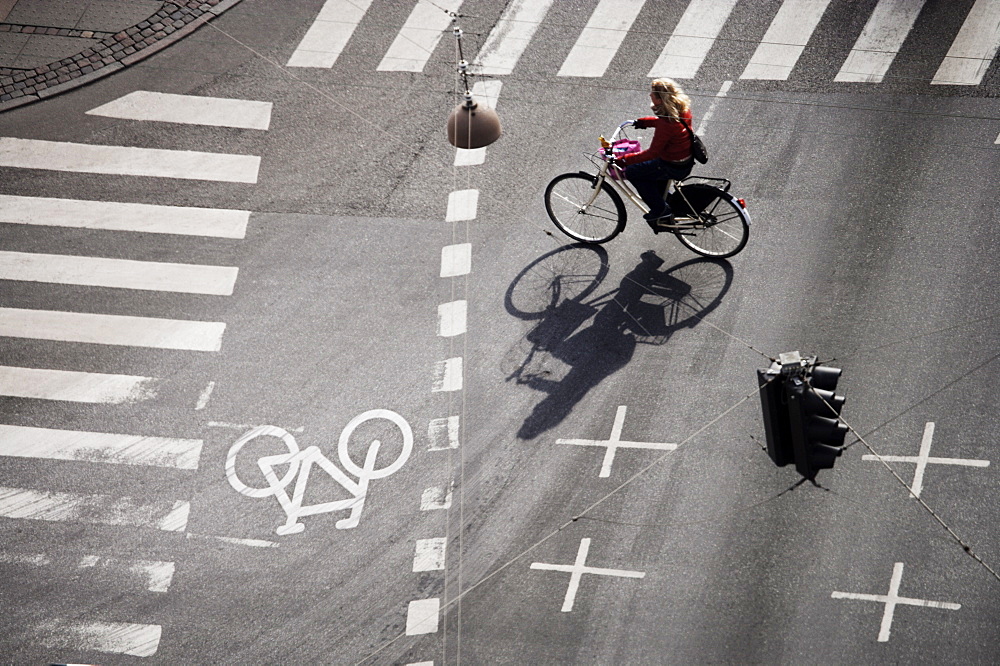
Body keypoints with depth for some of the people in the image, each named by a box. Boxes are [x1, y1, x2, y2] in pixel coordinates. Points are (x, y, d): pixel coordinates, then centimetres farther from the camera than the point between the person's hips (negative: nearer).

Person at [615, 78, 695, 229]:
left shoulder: (667, 125, -32)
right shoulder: (682, 108, -6)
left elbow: (653, 152, -26)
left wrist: (624, 160, -22)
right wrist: (643, 122, 15)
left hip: (674, 168, -9)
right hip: (687, 160, 9)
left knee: (632, 172, 4)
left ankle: (661, 209, 10)